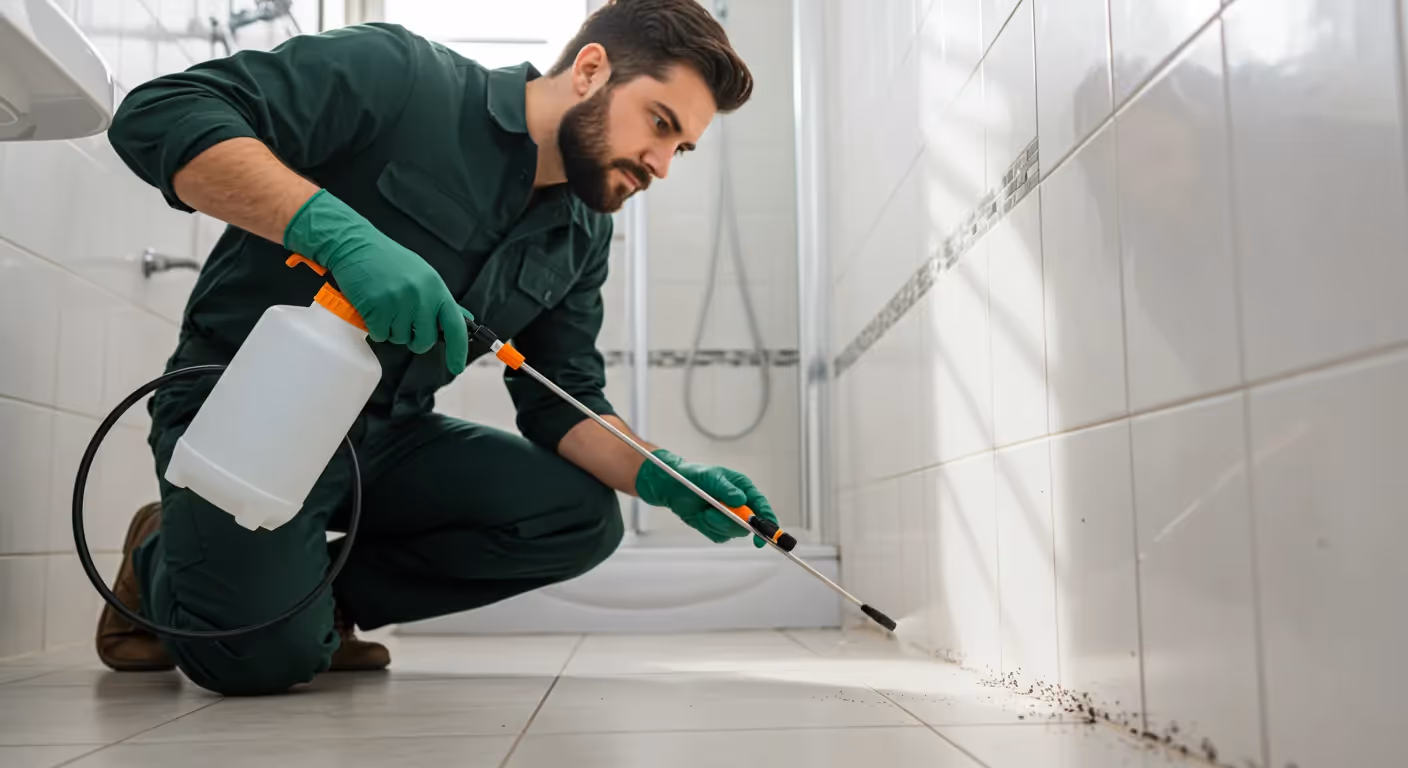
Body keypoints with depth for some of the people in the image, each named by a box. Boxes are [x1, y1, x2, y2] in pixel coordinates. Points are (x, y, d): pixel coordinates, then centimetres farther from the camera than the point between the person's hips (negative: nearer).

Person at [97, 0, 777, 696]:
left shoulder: (582, 238, 4)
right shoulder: (396, 73, -16)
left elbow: (563, 405, 4)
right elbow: (157, 114, -24)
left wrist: (660, 478, -16)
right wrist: (341, 233, -38)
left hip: (387, 436, 6)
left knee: (583, 514, -11)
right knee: (265, 655, -22)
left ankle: (318, 596, 4)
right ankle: (162, 556, 14)